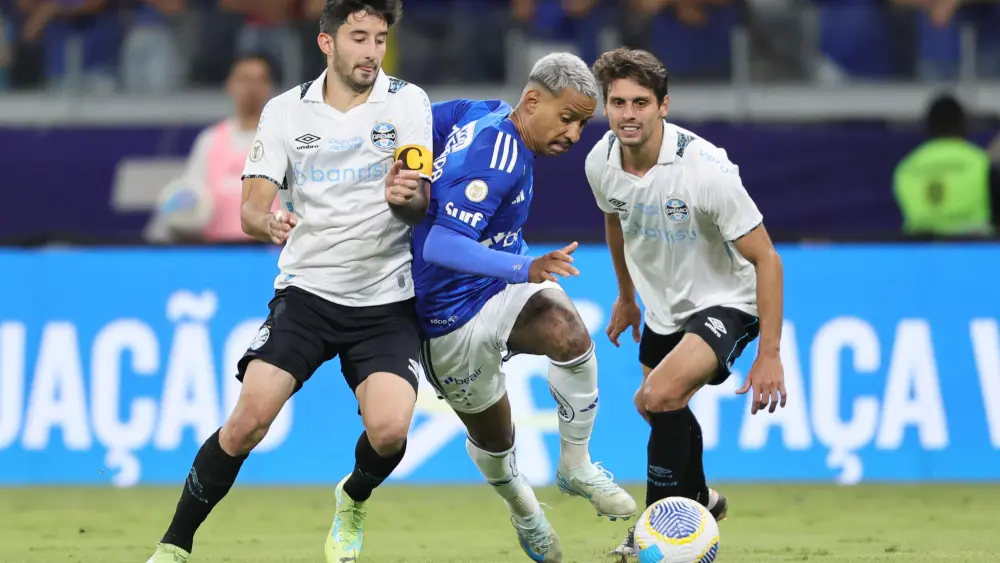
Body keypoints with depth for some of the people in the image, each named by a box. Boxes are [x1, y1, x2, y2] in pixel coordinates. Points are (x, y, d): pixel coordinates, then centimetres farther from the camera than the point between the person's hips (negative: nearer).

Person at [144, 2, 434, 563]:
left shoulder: (407, 102, -3)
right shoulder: (285, 112, 1)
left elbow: (421, 206, -10)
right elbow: (252, 209, -2)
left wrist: (405, 198, -35)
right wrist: (269, 222, -26)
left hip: (386, 303, 0)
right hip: (307, 290, 0)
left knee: (389, 430, -19)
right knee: (249, 419, -16)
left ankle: (354, 501, 17)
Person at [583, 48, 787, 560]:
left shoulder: (704, 168, -30)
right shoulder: (601, 162, -11)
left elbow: (765, 258, -24)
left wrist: (769, 357, -26)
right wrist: (626, 296, 25)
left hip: (725, 302, -7)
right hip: (662, 305, 7)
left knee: (659, 397, -28)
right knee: (667, 415, 20)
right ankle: (698, 501, 50)